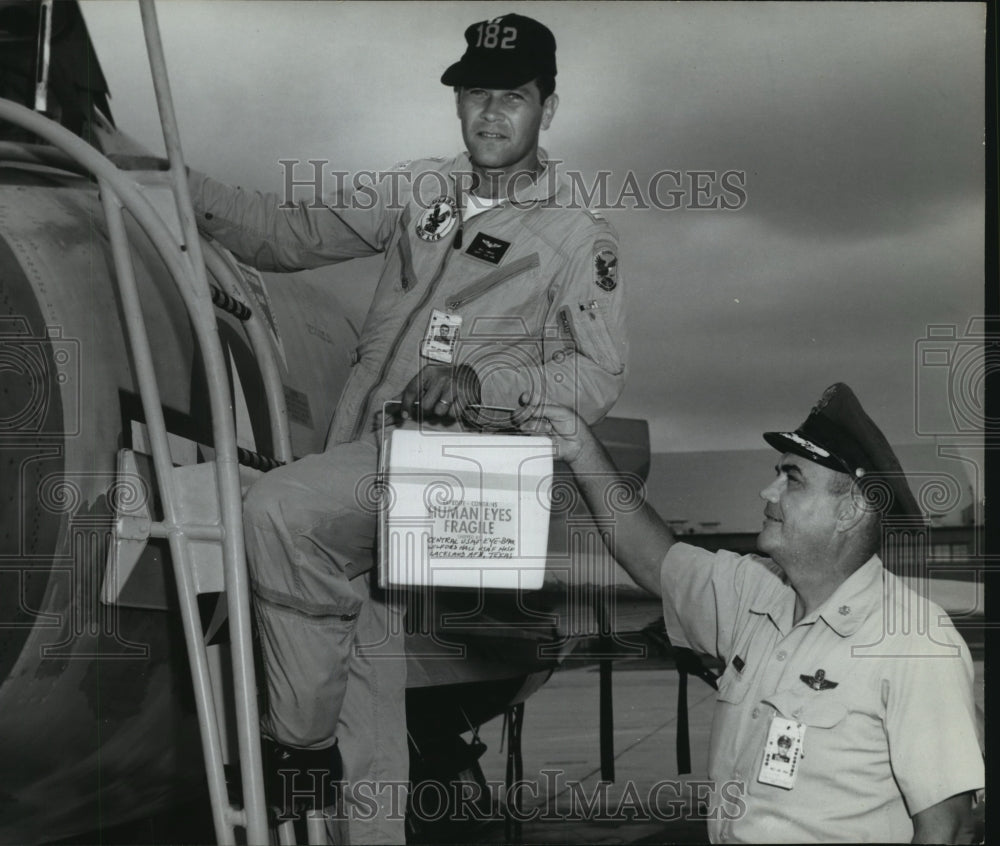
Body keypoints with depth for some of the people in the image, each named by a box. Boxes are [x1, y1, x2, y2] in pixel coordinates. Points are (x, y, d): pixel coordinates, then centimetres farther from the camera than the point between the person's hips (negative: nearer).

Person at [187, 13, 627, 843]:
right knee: (370, 683, 7)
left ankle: (303, 739, -15)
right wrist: (180, 184, 1)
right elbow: (296, 234, 14)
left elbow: (600, 376, -5)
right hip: (367, 448, 5)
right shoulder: (419, 191, 13)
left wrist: (481, 382, -20)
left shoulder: (579, 235, -1)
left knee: (279, 510, -29)